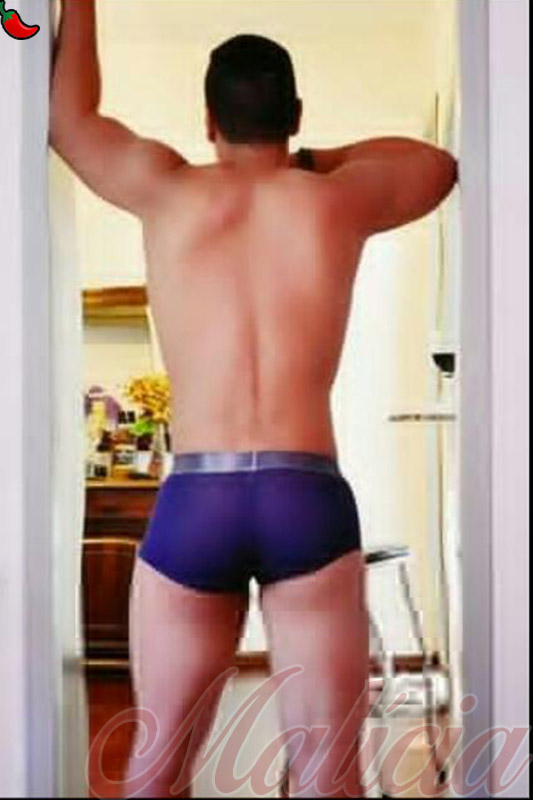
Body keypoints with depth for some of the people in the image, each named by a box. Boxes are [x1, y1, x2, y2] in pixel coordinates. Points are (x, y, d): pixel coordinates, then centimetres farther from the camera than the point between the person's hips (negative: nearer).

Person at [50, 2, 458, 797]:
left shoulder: (167, 192, 9)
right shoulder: (339, 199, 9)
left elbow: (67, 117, 27)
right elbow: (439, 162, 31)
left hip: (191, 506, 1)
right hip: (309, 500, 0)